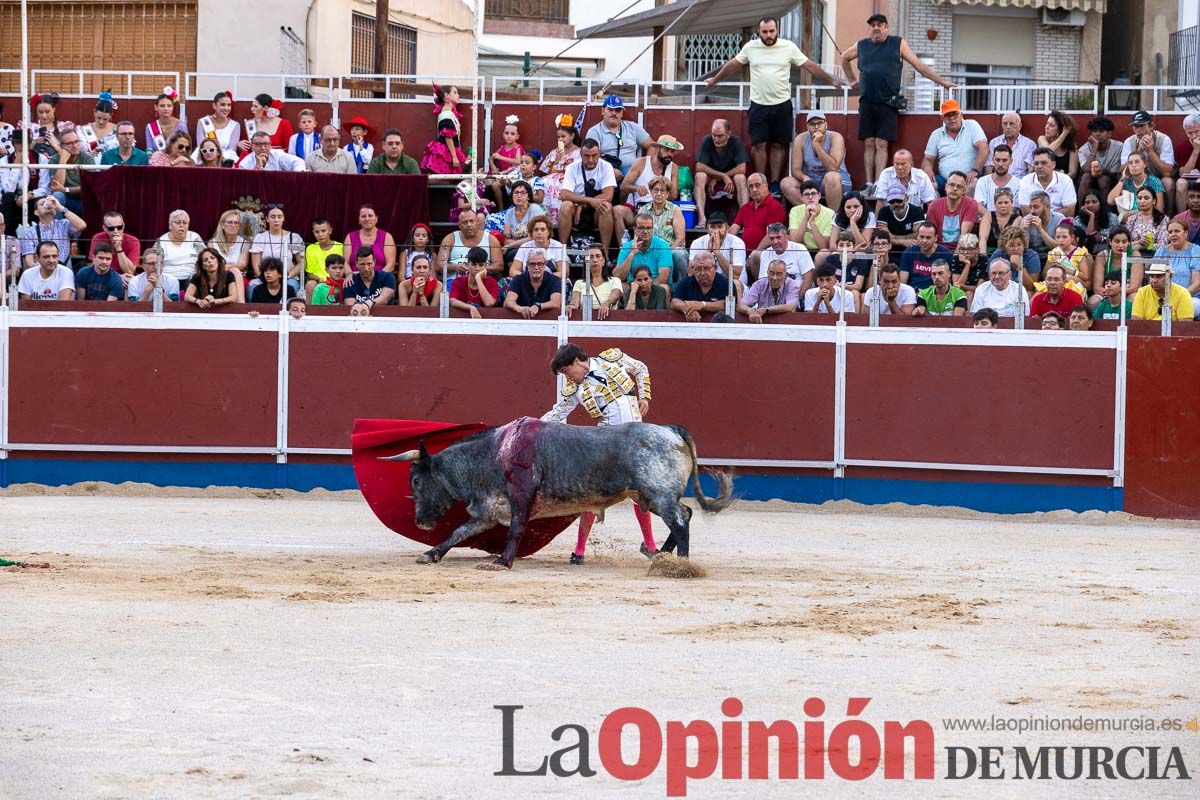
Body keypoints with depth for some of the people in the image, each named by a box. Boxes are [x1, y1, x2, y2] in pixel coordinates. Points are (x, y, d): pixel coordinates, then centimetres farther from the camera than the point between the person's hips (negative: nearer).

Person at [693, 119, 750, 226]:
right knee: (699, 176, -29)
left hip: (730, 179, 0)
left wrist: (717, 178, -18)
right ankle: (701, 217, -40)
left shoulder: (736, 141, -13)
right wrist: (723, 176, -24)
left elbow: (741, 169, -18)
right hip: (710, 180, 0)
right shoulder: (707, 141, -12)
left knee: (740, 178, -30)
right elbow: (699, 167, -18)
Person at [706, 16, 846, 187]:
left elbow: (810, 66, 4)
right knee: (759, 145, -2)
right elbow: (733, 65, 15)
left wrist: (832, 81, 5)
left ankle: (775, 184, 11)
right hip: (758, 105, 0)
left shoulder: (788, 47, -1)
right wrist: (715, 80, 24)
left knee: (778, 145, 5)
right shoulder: (750, 47, 1)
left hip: (782, 105, 0)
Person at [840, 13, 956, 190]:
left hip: (888, 103, -2)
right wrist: (852, 80, 27)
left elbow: (919, 65, 6)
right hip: (867, 103, 2)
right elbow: (845, 58, 32)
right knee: (869, 144, 0)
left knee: (882, 145, -7)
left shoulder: (898, 44, 6)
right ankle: (869, 185, 2)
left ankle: (878, 185, -12)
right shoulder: (861, 46, 12)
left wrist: (942, 82, 2)